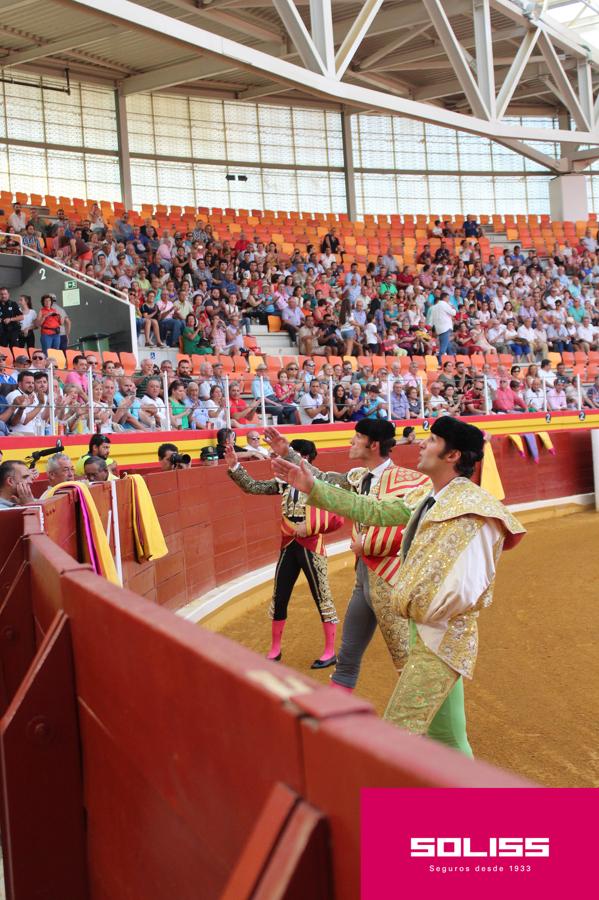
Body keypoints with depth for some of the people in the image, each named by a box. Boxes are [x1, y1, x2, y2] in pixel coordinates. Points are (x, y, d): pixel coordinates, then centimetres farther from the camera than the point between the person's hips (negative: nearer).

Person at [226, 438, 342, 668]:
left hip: (311, 548, -5)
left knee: (322, 598, 4)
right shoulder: (283, 482, 5)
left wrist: (310, 527, -17)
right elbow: (252, 487, 1)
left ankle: (330, 652, 16)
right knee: (279, 598, 12)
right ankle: (275, 649, 28)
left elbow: (338, 518, -14)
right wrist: (234, 467, -10)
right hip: (288, 547, 6)